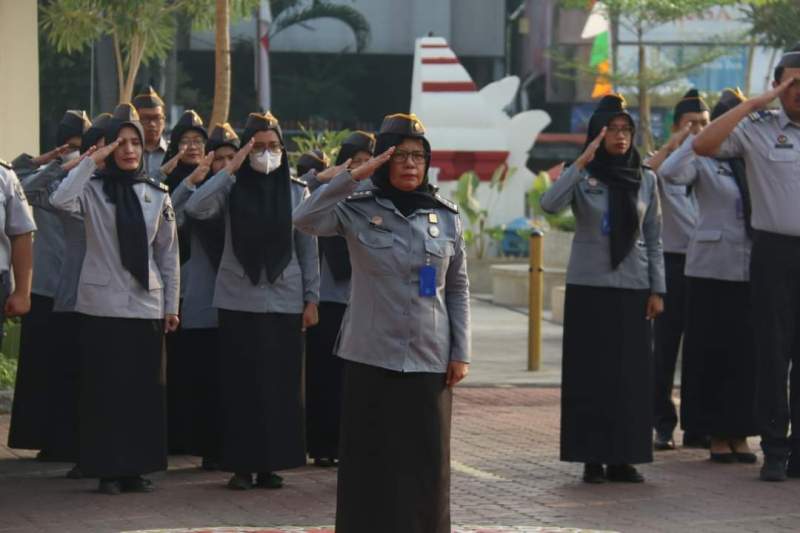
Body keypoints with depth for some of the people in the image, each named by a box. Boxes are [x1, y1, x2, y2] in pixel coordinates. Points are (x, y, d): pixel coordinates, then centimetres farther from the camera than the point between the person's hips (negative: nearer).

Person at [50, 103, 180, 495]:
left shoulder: (157, 194, 8)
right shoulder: (93, 189, -1)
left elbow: (168, 253, 11)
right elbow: (60, 200, -23)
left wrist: (171, 305, 8)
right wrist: (92, 161, -17)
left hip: (146, 306, 3)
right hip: (102, 305, -3)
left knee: (144, 390, 4)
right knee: (105, 390, -2)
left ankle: (136, 468, 12)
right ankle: (108, 470, 4)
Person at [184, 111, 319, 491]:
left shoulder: (297, 192, 5)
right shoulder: (232, 188, 2)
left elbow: (308, 249, 7)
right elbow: (195, 208, -17)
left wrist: (311, 299, 3)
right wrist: (231, 169, -14)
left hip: (284, 302, 1)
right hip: (238, 302, -1)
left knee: (281, 384, 3)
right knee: (240, 384, 1)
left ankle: (271, 463, 11)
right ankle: (241, 465, 6)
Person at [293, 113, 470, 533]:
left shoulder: (446, 216, 6)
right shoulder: (357, 209, -1)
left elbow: (458, 289, 10)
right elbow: (305, 219, -19)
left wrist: (461, 352, 4)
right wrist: (354, 176, -20)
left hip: (430, 360, 2)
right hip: (371, 356, -2)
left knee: (426, 464, 4)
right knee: (371, 463, 0)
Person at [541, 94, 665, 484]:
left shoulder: (645, 179, 7)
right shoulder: (582, 177, -1)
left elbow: (654, 240, 9)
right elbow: (550, 204, -21)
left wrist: (657, 290, 3)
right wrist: (582, 162, -25)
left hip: (633, 288, 2)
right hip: (589, 286, -2)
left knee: (631, 372, 2)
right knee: (590, 371, -1)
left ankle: (623, 457, 8)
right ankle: (592, 458, 4)